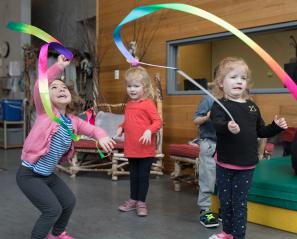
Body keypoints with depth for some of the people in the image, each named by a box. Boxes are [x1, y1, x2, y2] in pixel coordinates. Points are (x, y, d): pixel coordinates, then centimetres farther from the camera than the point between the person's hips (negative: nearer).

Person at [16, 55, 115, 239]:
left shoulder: (73, 121, 2)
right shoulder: (46, 111, -14)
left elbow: (92, 129, 4)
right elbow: (39, 86, -28)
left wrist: (102, 137, -18)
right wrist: (60, 66, -28)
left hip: (48, 175, 7)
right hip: (29, 175, -7)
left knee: (69, 202, 17)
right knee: (53, 209, -11)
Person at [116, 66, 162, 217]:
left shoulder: (148, 103, -13)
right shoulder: (129, 105, 8)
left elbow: (158, 121, -16)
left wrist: (149, 131, -31)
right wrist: (121, 128, 2)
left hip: (146, 149, -6)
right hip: (131, 148, 7)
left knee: (143, 176, 6)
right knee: (133, 175, 18)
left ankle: (141, 203, 19)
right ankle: (133, 200, 32)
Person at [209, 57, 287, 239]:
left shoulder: (252, 106, 6)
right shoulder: (220, 105, -10)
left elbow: (261, 132, 18)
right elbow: (217, 124, -32)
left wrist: (276, 127, 1)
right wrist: (227, 127, -53)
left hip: (247, 165, 2)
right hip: (225, 164, -2)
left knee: (240, 203, 8)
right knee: (225, 201, 13)